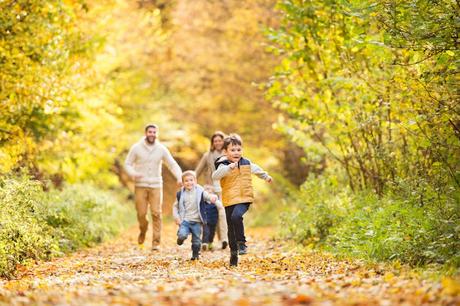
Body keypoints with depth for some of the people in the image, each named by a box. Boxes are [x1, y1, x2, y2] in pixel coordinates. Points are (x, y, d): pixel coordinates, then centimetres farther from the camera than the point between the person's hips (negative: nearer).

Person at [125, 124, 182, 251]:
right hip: (140, 186, -1)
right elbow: (128, 164, 2)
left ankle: (156, 242, -2)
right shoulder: (136, 148, -1)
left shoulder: (161, 149, 2)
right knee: (141, 213, -1)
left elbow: (172, 164, 3)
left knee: (156, 214, -7)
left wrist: (179, 177, -14)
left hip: (156, 186, 1)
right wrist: (133, 173, -19)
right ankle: (143, 231, 31)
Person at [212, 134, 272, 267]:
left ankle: (241, 243, -16)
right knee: (231, 228, 7)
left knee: (236, 216, -29)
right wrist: (229, 168, -41)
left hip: (244, 199, 0)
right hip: (229, 201, 0)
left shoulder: (246, 163, 7)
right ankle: (233, 253, 21)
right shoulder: (223, 166, -6)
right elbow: (215, 176, -27)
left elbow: (256, 169, 30)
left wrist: (266, 176, 46)